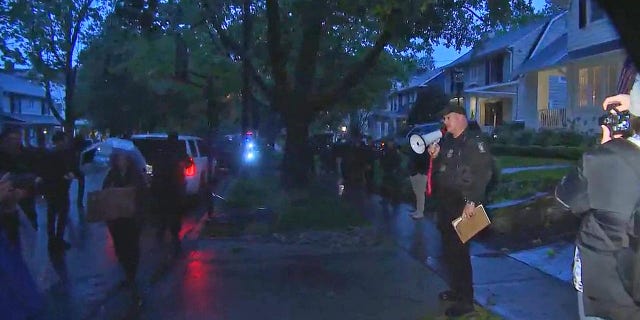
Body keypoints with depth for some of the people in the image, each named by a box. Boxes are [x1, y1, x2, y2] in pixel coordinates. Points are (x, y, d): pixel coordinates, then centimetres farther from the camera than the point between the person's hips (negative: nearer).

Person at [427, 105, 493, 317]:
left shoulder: (473, 142, -11)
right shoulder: (447, 141, 15)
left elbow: (483, 173, -20)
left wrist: (472, 201, -25)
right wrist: (435, 156, 2)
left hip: (461, 206, -8)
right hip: (445, 203, 8)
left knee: (458, 250, -4)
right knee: (448, 248, 16)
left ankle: (466, 300, 6)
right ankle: (456, 289, 32)